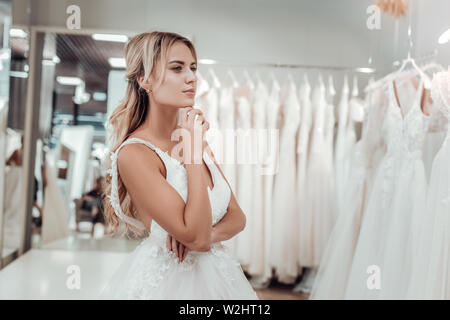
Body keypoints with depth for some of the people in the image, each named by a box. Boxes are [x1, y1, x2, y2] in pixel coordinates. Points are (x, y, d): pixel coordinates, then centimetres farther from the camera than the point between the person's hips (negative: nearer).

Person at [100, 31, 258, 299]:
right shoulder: (133, 154, -20)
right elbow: (195, 235, -26)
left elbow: (237, 217, 3)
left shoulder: (195, 137, 2)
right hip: (165, 279, -6)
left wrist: (210, 235, -17)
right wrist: (192, 149, -23)